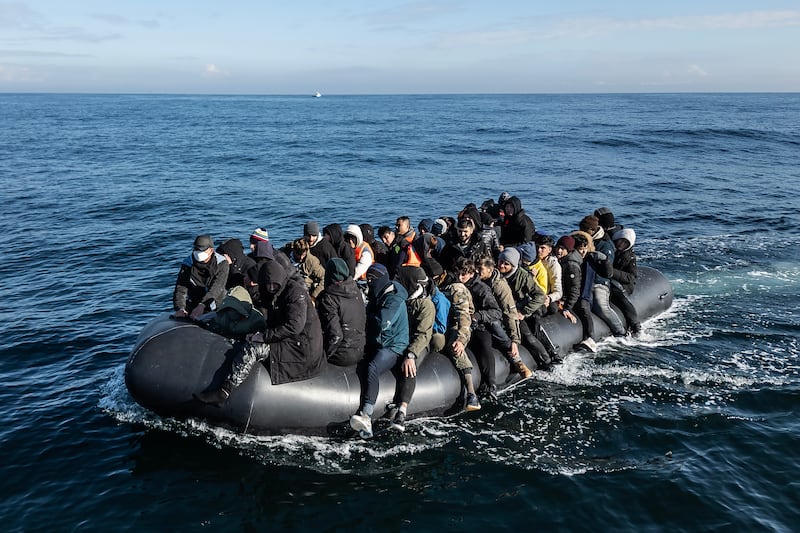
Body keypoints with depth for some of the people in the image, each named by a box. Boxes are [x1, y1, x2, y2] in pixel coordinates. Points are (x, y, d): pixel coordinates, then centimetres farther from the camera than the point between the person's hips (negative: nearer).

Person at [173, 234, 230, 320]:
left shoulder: (222, 264, -9)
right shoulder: (187, 265, -3)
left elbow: (216, 288, -22)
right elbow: (180, 289, -9)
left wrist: (202, 305, -37)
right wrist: (180, 308, -29)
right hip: (193, 305, 1)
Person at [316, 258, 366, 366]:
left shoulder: (328, 299, -20)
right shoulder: (357, 292, 0)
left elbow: (336, 335, -23)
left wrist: (326, 355, -9)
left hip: (343, 356, -6)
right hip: (360, 352, 6)